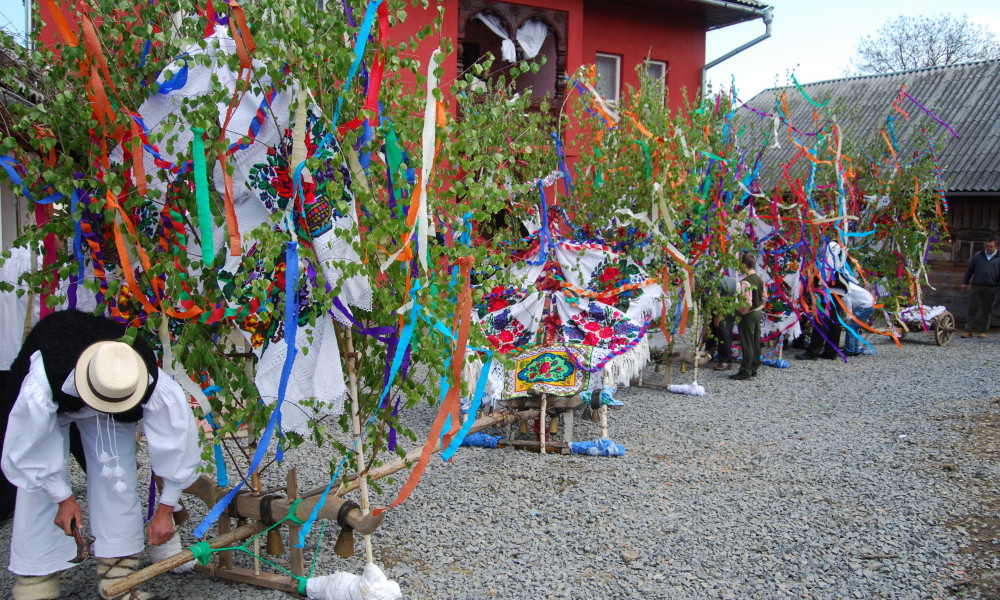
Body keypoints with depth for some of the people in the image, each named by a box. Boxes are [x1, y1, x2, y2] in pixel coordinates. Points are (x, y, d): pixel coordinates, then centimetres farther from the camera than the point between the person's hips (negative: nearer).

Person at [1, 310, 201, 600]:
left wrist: (165, 509, -21)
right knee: (40, 491, -11)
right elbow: (29, 451, -26)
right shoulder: (40, 389, -45)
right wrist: (63, 499, -16)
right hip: (54, 405, -1)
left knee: (117, 478, -9)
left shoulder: (158, 389, -42)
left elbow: (177, 443, -28)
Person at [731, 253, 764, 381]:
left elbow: (746, 303, -26)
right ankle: (754, 369, 22)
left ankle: (745, 371, 3)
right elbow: (764, 297, 14)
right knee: (756, 342, 14)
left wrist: (738, 312, -12)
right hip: (758, 312, 9)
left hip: (748, 314, -9)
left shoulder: (745, 281, -21)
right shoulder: (759, 279, 7)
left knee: (747, 344, -2)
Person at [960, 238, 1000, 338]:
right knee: (972, 309, -1)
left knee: (986, 311, 6)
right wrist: (965, 282, 10)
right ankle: (968, 330, 1)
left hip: (991, 289, -1)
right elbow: (969, 269, 13)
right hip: (977, 287, 1)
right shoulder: (978, 255, 9)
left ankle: (982, 331, 14)